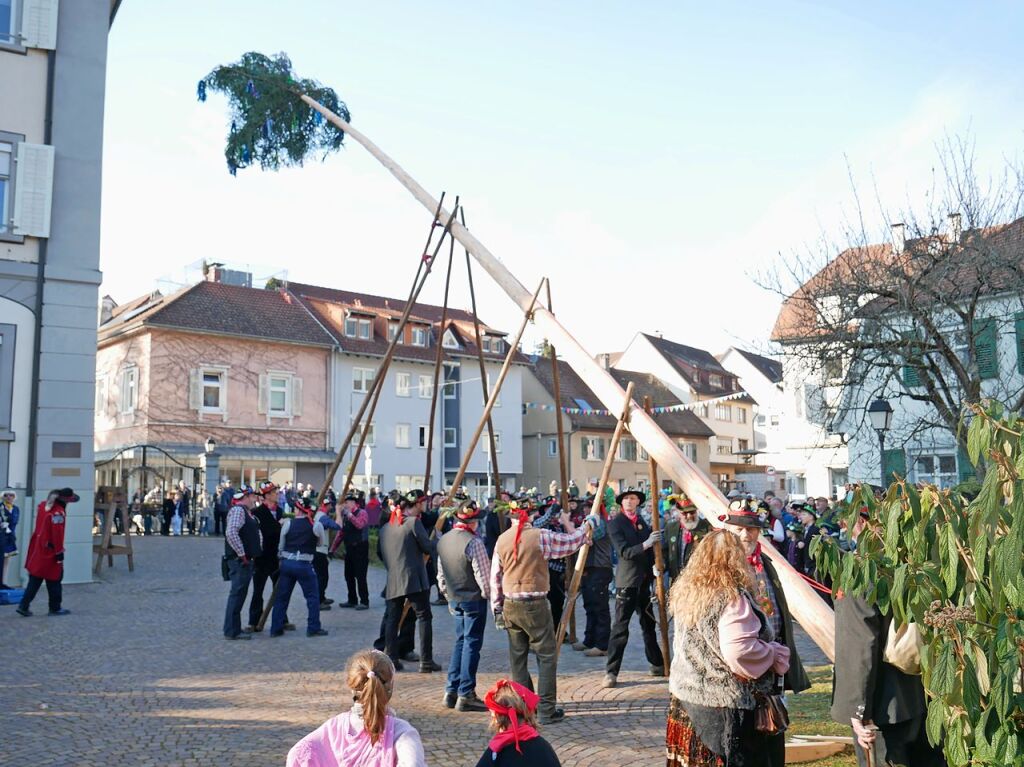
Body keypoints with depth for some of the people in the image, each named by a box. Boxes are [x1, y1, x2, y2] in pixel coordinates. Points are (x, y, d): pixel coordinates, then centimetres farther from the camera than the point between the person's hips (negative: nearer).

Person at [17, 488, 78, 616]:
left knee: (35, 580, 13)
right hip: (49, 551, -8)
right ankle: (55, 608, 15)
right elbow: (57, 535, -20)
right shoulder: (58, 512, -21)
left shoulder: (43, 506, 6)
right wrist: (60, 553, -16)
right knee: (54, 580, 6)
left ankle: (23, 605, 9)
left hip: (37, 549, 8)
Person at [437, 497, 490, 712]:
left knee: (460, 641, 16)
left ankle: (451, 691, 18)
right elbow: (483, 574, -17)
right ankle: (466, 695, 1)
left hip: (455, 599, 7)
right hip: (474, 599, -7)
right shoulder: (473, 542, -19)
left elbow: (441, 574, 11)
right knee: (472, 644, -1)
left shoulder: (443, 540, 5)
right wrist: (490, 595, -3)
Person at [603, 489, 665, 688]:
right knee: (620, 627, -7)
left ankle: (657, 665, 25)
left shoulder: (643, 521, 12)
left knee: (649, 624, 14)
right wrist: (646, 544, -26)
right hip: (627, 581, -6)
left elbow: (650, 550, 14)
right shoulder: (615, 523, -7)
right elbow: (624, 552, -17)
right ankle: (611, 672, -4)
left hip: (644, 580, 6)